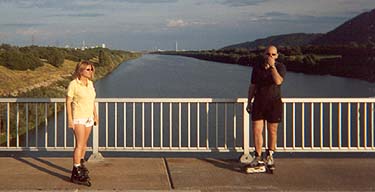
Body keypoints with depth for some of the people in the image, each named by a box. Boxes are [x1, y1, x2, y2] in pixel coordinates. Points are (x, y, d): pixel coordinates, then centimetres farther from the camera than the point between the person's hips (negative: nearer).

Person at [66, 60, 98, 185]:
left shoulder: (90, 83, 7)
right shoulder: (73, 84, -13)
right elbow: (68, 102, -12)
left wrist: (95, 115, 16)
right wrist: (70, 119, -15)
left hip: (89, 117, 7)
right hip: (78, 118, -7)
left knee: (84, 143, 14)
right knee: (79, 144, -13)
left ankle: (80, 165, 31)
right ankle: (76, 173, -14)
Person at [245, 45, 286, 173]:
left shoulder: (280, 67, -1)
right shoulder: (257, 67, 7)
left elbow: (278, 81, -21)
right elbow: (252, 86, 13)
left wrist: (272, 66, -22)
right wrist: (249, 102, 11)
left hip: (274, 103, -2)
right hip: (259, 102, 2)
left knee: (272, 131, 7)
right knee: (257, 130, -6)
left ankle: (269, 156, 26)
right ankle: (258, 160, -1)